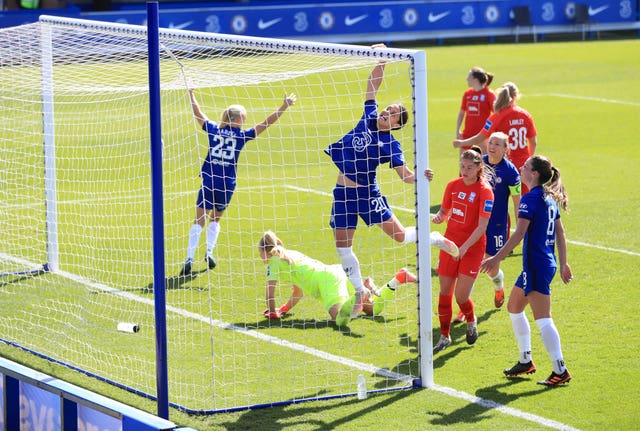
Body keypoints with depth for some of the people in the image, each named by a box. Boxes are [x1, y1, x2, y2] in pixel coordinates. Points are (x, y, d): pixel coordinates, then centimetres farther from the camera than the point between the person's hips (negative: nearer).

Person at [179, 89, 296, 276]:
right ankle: (209, 251, 9)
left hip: (209, 182, 0)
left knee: (199, 221, 1)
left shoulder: (213, 129, 3)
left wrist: (191, 94, 25)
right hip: (227, 185, 0)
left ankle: (189, 258, -11)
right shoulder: (242, 135, 0)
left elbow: (198, 113, 13)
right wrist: (284, 106, 6)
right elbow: (266, 123, 2)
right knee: (216, 218, 22)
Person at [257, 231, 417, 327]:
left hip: (327, 280, -9)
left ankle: (364, 291, -42)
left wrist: (273, 312, 15)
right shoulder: (292, 255, 31)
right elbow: (297, 292, 38)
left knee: (340, 319, -33)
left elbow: (270, 291, 1)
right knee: (373, 309, 14)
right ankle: (399, 278, 4)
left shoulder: (275, 261, 7)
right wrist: (283, 309, 40)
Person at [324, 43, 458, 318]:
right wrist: (381, 62, -2)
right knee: (343, 246, 5)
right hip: (343, 192, 5)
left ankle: (436, 238, 25)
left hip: (367, 192, -5)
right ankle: (360, 292, 20)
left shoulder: (390, 145, -9)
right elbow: (373, 85, 6)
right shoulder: (369, 117, 2)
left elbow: (405, 175, -15)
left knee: (399, 234, -4)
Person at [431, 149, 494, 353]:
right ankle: (444, 336, 17)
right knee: (445, 292, 4)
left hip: (472, 248, -5)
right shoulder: (453, 185, 3)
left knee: (461, 296, -6)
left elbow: (482, 226, -16)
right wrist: (439, 217, -9)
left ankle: (471, 321, 27)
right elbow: (444, 211, 16)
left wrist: (464, 247, -25)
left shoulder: (484, 191, -12)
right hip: (450, 243, 5)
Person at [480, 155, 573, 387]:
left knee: (543, 319, -8)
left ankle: (560, 371, -9)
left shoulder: (530, 199, -15)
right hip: (548, 262, 10)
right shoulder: (549, 198, 12)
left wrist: (496, 259, -23)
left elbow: (519, 233, -22)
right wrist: (563, 263, 23)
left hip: (536, 266, -10)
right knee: (514, 307, 22)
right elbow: (560, 233, 17)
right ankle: (525, 361, 28)